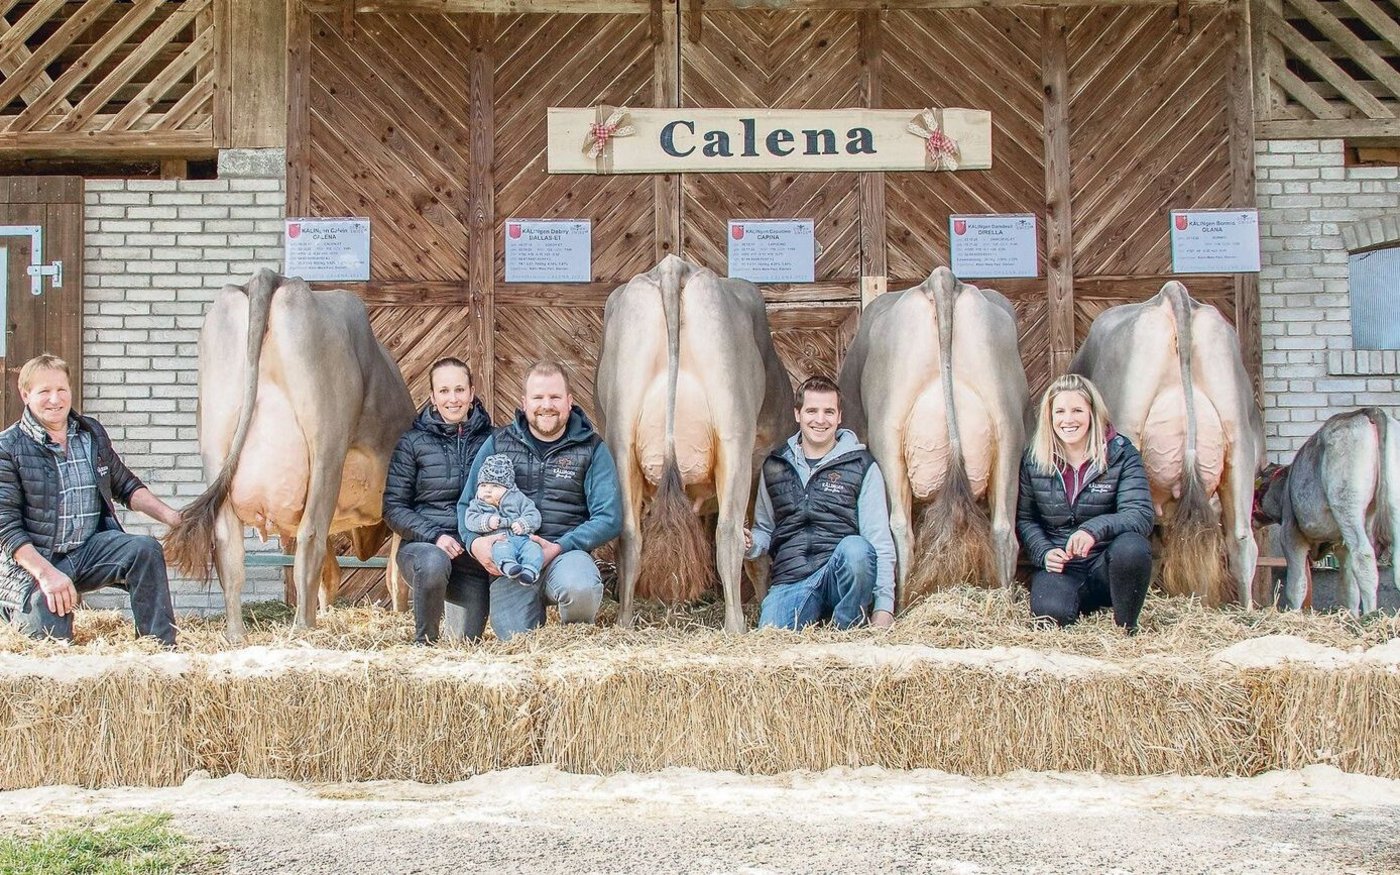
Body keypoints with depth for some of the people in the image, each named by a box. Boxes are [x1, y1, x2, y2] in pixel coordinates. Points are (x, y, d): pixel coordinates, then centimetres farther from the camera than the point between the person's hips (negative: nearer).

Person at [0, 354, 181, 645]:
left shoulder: (92, 433, 8)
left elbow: (126, 487, 19)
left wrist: (171, 516, 2)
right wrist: (47, 573, -21)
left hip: (90, 549, 4)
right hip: (33, 561, -4)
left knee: (146, 549, -21)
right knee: (52, 636, -19)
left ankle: (161, 649, -13)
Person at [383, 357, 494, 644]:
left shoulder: (490, 439, 5)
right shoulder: (413, 441, 0)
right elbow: (393, 507, -2)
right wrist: (435, 536, -16)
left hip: (474, 552, 2)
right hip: (423, 544, -2)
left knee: (468, 638, -8)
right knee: (434, 564, -37)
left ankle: (450, 602, 29)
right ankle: (424, 642, -9)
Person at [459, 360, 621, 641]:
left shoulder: (591, 449, 6)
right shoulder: (497, 444, 12)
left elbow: (609, 518, -1)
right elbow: (467, 504, 14)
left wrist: (559, 548, -14)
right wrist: (475, 542, -8)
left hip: (565, 554, -1)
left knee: (581, 588, -37)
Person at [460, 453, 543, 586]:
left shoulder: (518, 499, 21)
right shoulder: (477, 505, 22)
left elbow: (533, 515, 13)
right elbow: (470, 521, 5)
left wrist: (523, 524, -6)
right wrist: (487, 522, -11)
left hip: (522, 538, 2)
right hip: (499, 540, -2)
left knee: (534, 549, -29)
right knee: (501, 549, -37)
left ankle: (529, 571, -52)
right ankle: (508, 565, -64)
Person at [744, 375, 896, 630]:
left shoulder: (862, 466, 6)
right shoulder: (774, 467, 15)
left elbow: (879, 539, 1)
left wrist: (884, 605, -8)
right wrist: (751, 544, -1)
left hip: (842, 575, -1)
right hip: (789, 581, 1)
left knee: (855, 548, -36)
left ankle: (846, 633, -13)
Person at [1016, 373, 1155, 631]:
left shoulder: (1121, 454, -4)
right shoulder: (1034, 460, 2)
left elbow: (1141, 515, -14)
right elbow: (1025, 519, 9)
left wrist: (1096, 529, -32)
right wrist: (1043, 553, -10)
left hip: (1108, 562, 0)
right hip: (1058, 563, 0)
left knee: (1131, 548, -36)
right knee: (1050, 612, -32)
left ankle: (1126, 627, -11)